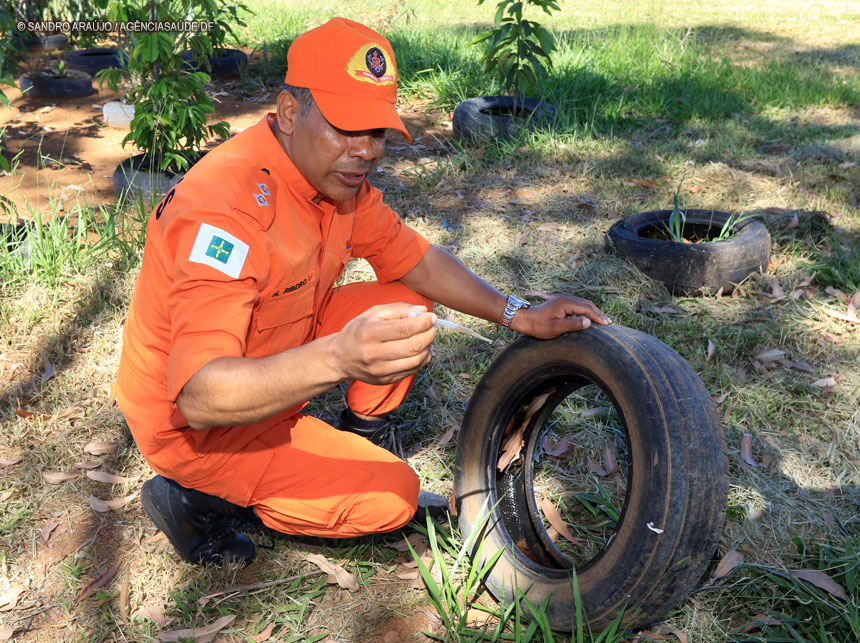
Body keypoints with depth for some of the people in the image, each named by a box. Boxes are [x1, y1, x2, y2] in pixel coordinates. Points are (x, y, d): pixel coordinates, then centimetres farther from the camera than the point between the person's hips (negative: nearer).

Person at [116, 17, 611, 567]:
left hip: (276, 356, 8)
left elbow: (413, 258, 5)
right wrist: (336, 359, -59)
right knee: (393, 497, -13)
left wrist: (518, 315, -6)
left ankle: (362, 448, 14)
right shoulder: (226, 208, -35)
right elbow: (198, 396, -43)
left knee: (409, 305, 0)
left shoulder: (337, 172, -7)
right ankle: (197, 500, 0)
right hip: (193, 425, -8)